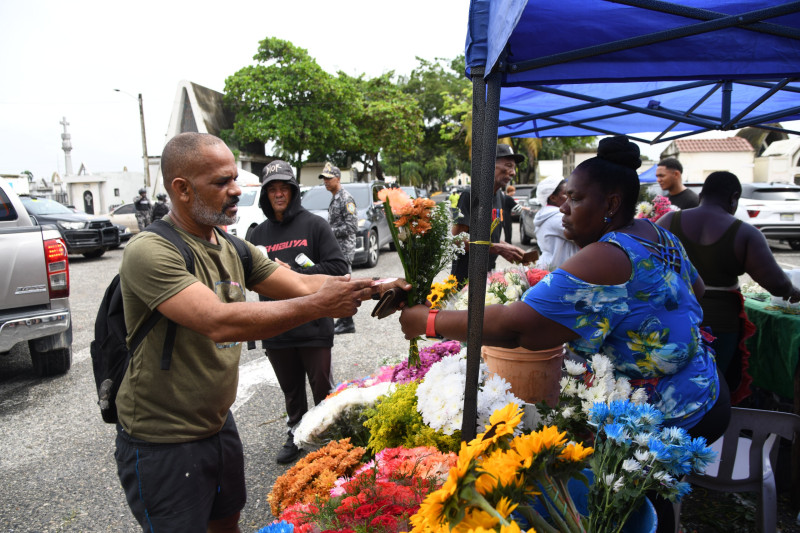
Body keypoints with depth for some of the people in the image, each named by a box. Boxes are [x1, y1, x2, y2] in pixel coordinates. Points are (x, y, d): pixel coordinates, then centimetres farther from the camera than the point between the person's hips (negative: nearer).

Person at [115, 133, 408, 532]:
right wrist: (318, 305, -35)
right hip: (162, 442, -7)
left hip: (218, 422, 7)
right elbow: (219, 322, -36)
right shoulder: (150, 252, -24)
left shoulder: (232, 249, 2)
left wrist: (375, 287, -13)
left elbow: (300, 284, -2)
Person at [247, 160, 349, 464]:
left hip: (313, 326, -4)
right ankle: (296, 436, 37)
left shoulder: (314, 224, -3)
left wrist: (295, 273, -16)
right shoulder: (259, 233, 10)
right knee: (291, 390, 19)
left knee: (322, 388, 9)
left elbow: (338, 267, -11)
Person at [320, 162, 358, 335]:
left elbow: (352, 226, -18)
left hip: (344, 250, -10)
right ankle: (343, 320, 20)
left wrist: (329, 232, -17)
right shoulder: (334, 199, 18)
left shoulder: (346, 199, -12)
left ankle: (348, 323, 0)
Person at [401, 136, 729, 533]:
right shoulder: (657, 234, 3)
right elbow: (696, 288, 23)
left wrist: (430, 322, -26)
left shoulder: (603, 260, -29)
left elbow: (511, 327, -35)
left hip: (673, 419, -10)